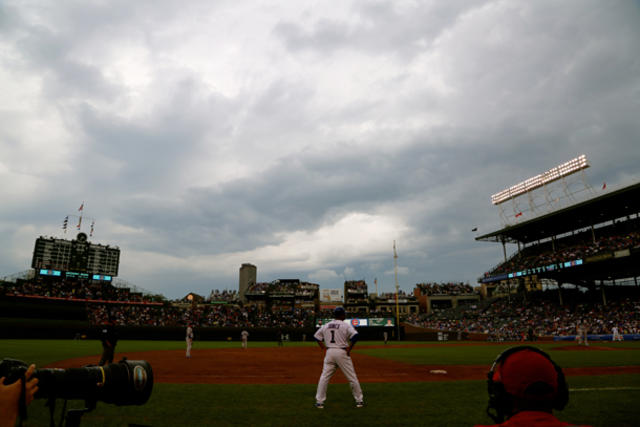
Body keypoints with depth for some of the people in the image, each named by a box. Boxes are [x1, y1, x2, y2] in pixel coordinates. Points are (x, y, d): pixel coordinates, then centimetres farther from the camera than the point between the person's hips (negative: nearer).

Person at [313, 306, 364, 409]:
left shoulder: (326, 325, 11)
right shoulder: (346, 325, -3)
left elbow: (316, 336, 16)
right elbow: (355, 336, -17)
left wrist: (324, 348, 12)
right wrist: (349, 349, -9)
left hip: (329, 353, 4)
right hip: (342, 352, -4)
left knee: (324, 377, 8)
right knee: (352, 377, 7)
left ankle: (319, 401, 5)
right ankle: (359, 400, 15)